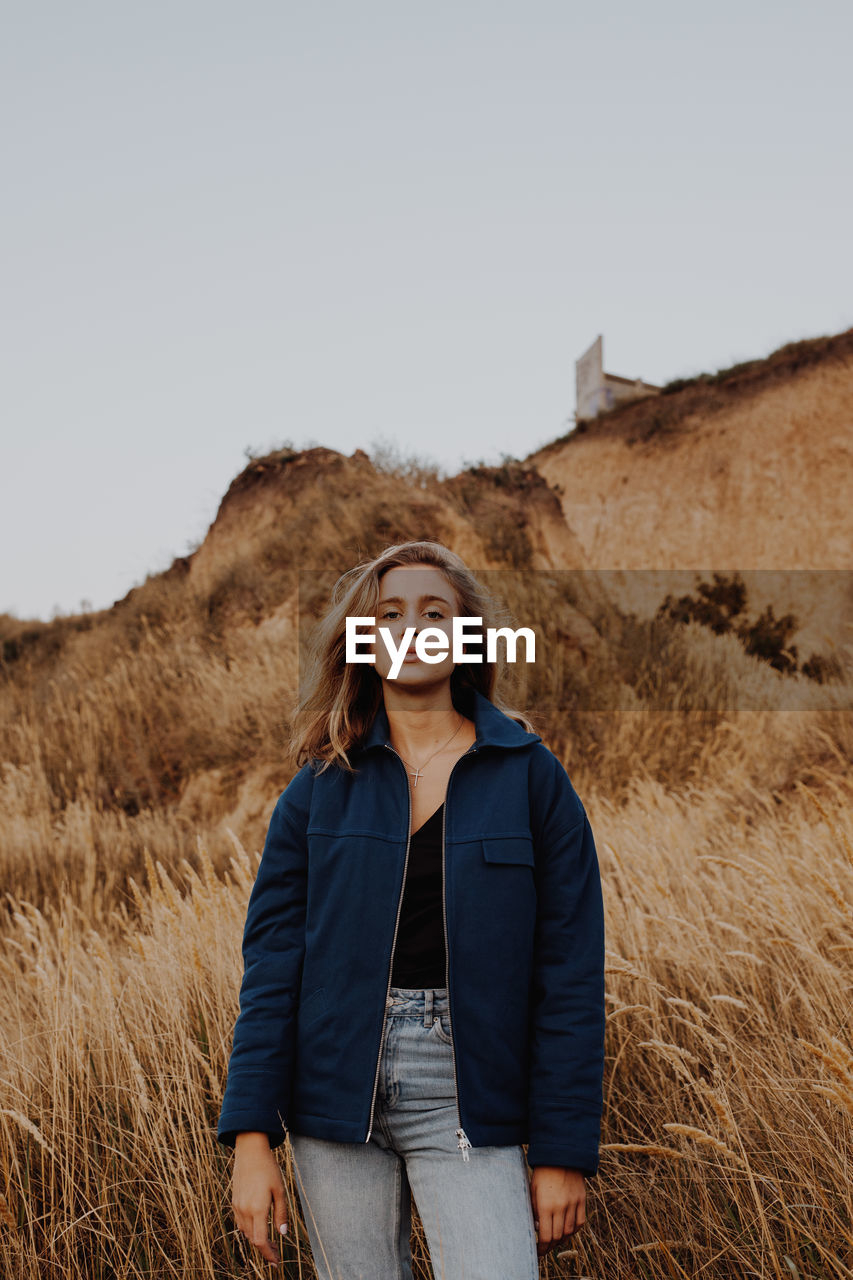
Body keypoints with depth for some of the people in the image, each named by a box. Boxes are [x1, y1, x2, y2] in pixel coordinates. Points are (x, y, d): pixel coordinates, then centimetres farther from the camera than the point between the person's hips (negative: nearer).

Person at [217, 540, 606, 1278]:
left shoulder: (531, 778, -2)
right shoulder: (321, 786, 3)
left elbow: (571, 974, -2)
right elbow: (272, 963, 0)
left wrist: (565, 1151, -5)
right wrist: (252, 1140, -6)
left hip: (467, 1101, -1)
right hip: (337, 1090, 2)